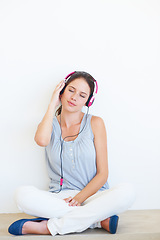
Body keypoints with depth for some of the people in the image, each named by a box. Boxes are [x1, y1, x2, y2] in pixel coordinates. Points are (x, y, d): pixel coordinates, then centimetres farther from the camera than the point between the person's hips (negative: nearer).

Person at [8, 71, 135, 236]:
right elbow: (42, 140, -21)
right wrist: (53, 104, -7)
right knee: (22, 194, -29)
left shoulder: (95, 123, 4)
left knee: (127, 192, -31)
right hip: (59, 198, 1)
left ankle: (49, 227, -24)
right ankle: (99, 220, -22)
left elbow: (102, 174, 0)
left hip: (91, 196, 0)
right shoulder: (49, 124, 8)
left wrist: (78, 199, -15)